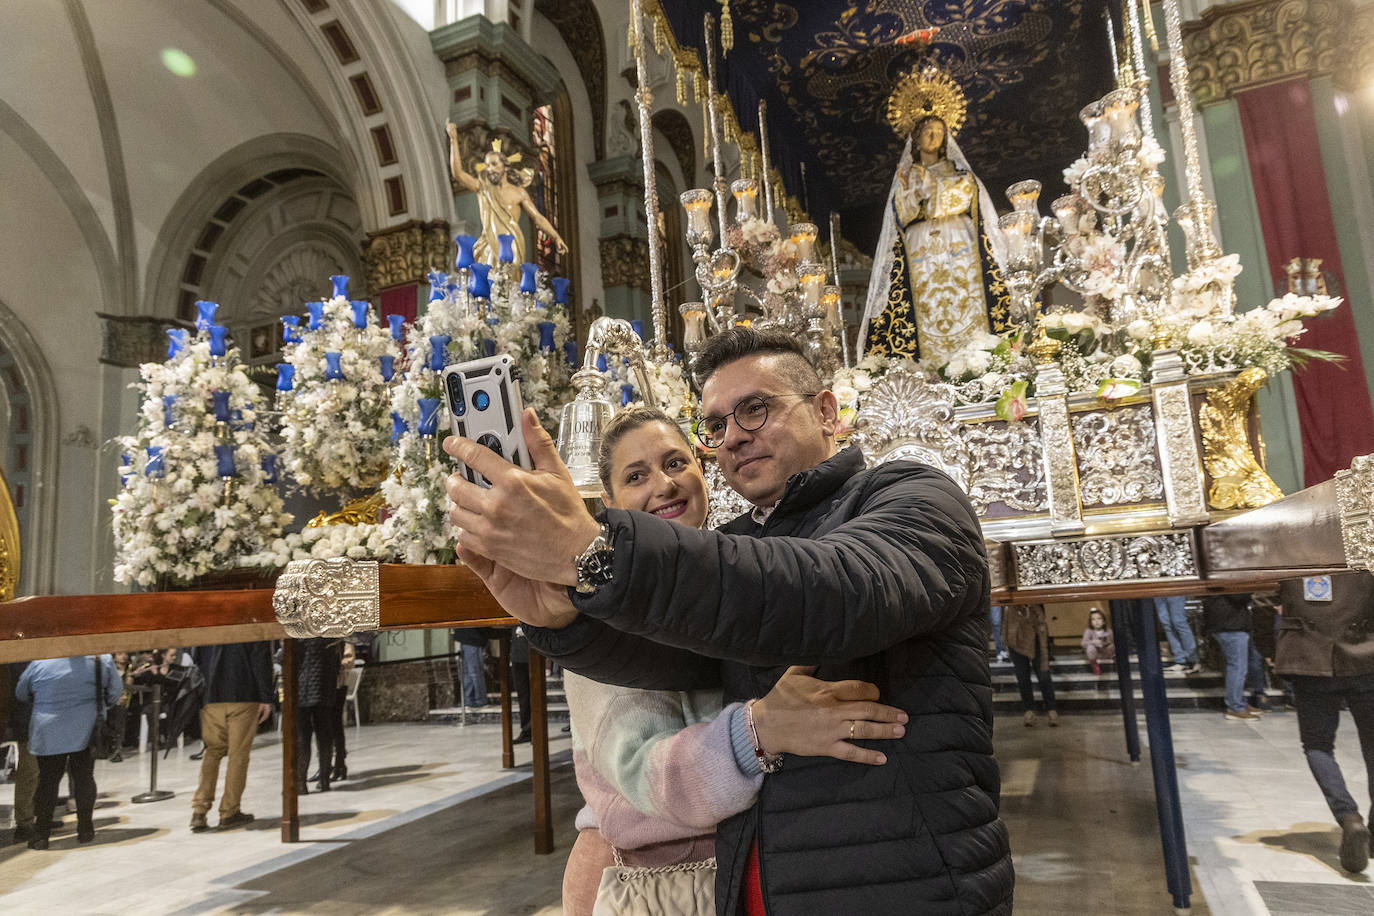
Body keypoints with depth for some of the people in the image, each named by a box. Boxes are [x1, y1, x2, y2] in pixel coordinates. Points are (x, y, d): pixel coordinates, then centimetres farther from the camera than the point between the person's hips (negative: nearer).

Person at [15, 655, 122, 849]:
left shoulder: (40, 663, -6)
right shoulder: (102, 661, -8)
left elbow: (21, 694, 9)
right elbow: (115, 691, 2)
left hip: (47, 734, 0)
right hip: (85, 731, 0)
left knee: (47, 781, 9)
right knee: (84, 778, 9)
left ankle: (40, 833, 10)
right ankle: (85, 829, 16)